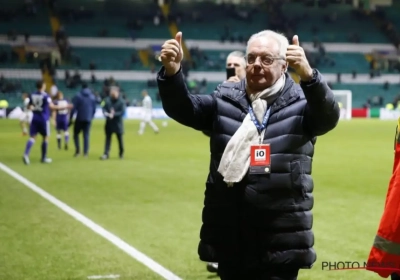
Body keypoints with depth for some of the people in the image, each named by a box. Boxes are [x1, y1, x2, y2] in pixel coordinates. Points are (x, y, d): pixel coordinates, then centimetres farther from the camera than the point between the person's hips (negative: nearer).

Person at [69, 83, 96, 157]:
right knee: (86, 135, 7)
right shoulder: (92, 97, 8)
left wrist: (70, 119, -5)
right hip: (88, 119, 3)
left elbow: (73, 108, -9)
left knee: (76, 134, 10)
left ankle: (78, 150, -5)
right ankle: (85, 152, 2)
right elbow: (94, 109, 11)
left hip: (79, 119, -3)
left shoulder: (78, 96, -5)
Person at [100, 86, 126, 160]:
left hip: (118, 123, -3)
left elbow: (122, 112, -14)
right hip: (109, 122, 3)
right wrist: (105, 113, -18)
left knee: (120, 138, 10)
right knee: (108, 138, 1)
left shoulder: (121, 102, -10)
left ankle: (121, 153, 26)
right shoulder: (108, 100, 2)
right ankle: (106, 154, -1)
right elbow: (104, 108, 5)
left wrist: (114, 115, -23)